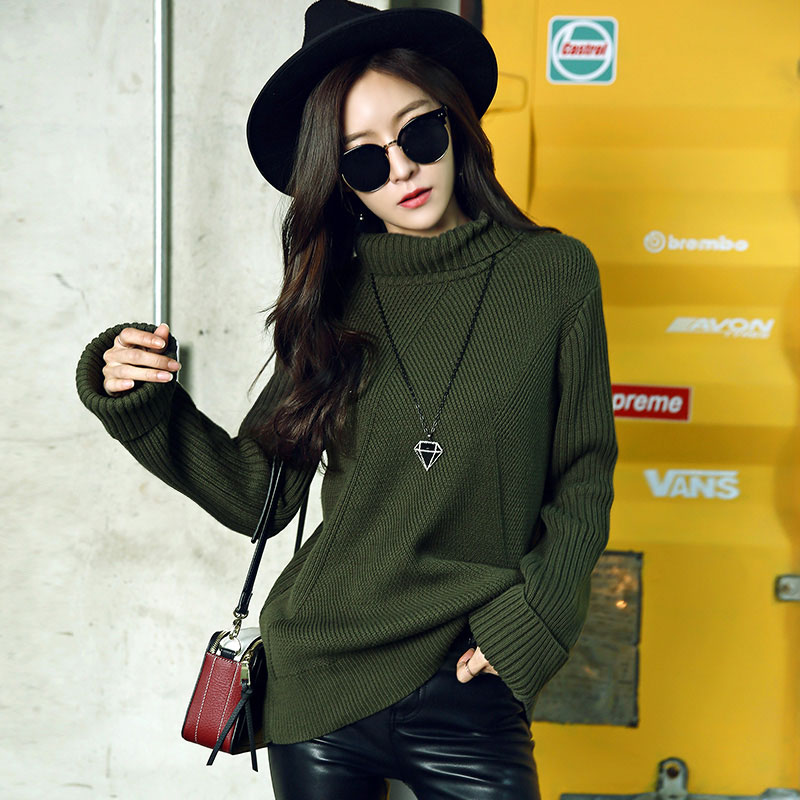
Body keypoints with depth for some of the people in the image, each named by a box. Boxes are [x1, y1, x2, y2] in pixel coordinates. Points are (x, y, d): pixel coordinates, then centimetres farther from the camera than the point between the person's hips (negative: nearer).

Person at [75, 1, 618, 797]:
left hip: (468, 697, -1)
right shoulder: (333, 299, 1)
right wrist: (137, 401, -7)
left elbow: (583, 480, 2)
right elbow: (254, 494, 2)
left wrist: (528, 624, -8)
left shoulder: (554, 274, -4)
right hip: (317, 681, 2)